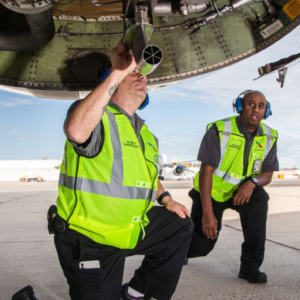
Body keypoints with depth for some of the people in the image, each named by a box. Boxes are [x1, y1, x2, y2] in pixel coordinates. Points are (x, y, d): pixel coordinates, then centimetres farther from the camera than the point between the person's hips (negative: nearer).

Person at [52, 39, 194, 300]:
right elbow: (76, 132, -42)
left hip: (131, 227, 8)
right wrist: (117, 73, -38)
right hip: (89, 239, -8)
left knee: (181, 226, 15)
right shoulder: (98, 116, -16)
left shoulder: (144, 133, 12)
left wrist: (167, 200, 13)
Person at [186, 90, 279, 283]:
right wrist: (207, 213, -30)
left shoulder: (269, 137, -6)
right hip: (211, 192, -3)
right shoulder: (219, 130, -20)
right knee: (200, 246, -7)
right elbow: (206, 171, -24)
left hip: (240, 191, 3)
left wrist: (252, 182, -29)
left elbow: (267, 174, -3)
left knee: (259, 197, -31)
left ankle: (250, 266, -19)